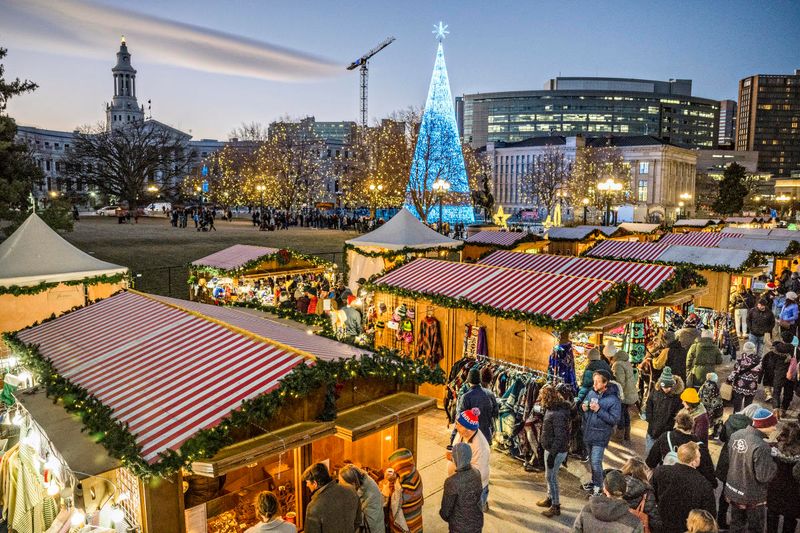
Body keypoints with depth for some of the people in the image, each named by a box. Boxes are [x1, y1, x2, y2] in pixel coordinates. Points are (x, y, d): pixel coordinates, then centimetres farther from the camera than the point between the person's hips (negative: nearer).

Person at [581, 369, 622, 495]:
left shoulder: (614, 400, -17)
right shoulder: (591, 393, 0)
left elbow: (615, 419, -19)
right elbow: (584, 404, 15)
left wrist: (599, 410, -25)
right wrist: (583, 407, -9)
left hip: (600, 436, -6)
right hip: (587, 433, 6)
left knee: (596, 463, -5)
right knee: (592, 460, 21)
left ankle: (598, 486, 16)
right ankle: (594, 481, 39)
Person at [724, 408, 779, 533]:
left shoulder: (735, 435, -7)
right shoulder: (761, 447, -30)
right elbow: (763, 476, -24)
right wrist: (775, 464, -11)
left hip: (733, 491, 6)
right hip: (752, 497, -6)